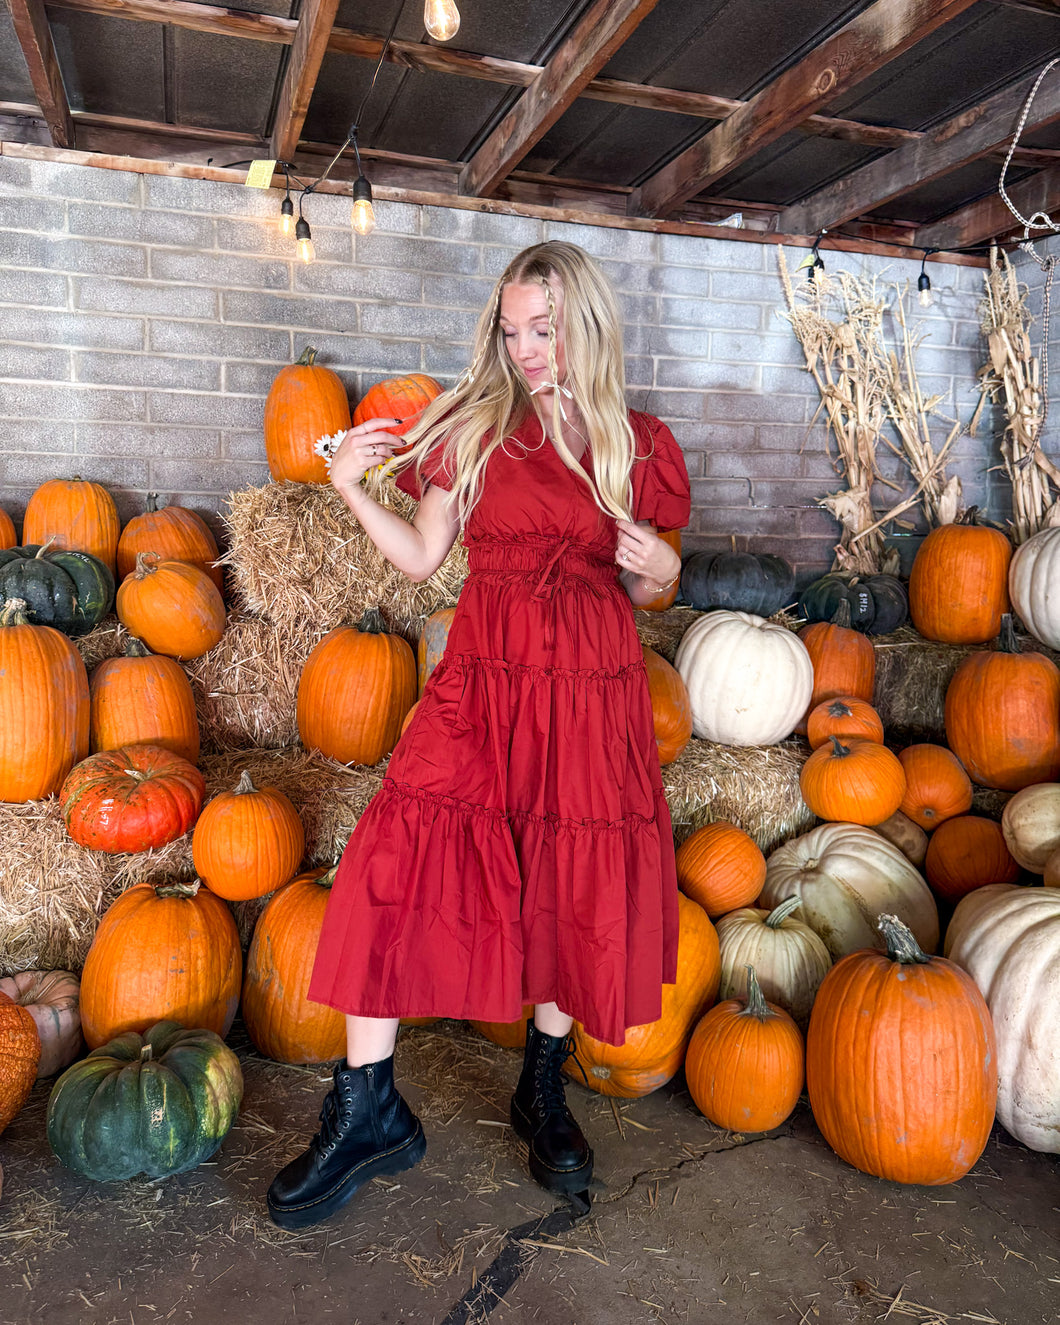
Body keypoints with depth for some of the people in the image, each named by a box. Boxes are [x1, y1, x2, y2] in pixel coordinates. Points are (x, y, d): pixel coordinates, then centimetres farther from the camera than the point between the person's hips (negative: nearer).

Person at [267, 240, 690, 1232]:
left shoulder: (635, 448, 9)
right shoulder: (476, 426, 7)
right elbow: (421, 557, 4)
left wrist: (661, 570, -5)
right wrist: (350, 488, -8)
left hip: (593, 688, 1)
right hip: (482, 678, -1)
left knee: (575, 889, 7)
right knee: (400, 862, -11)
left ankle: (543, 1090, 31)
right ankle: (368, 1111, 7)